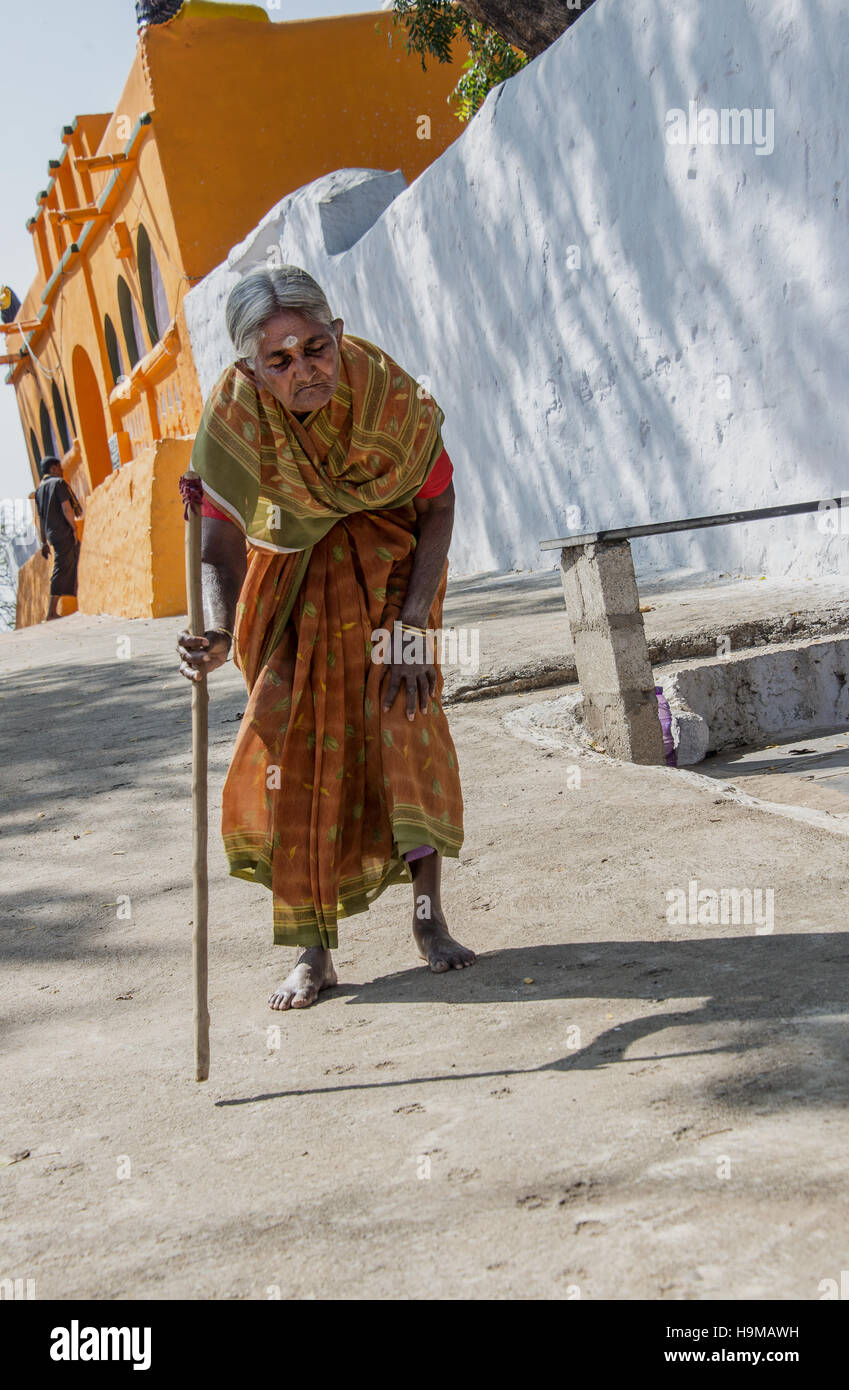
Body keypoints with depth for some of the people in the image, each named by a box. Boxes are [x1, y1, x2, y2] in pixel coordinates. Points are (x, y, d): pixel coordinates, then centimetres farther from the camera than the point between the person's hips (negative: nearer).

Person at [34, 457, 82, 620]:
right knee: (62, 569, -10)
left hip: (52, 534, 8)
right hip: (65, 533, -8)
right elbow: (66, 508, -15)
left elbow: (41, 518, 20)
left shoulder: (39, 489, 19)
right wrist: (74, 528, -10)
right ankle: (52, 611, -15)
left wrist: (44, 542, 20)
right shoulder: (59, 483, -4)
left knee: (69, 570, 15)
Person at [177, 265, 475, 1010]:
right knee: (290, 737, -6)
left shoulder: (389, 394, -28)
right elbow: (221, 549, -22)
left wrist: (414, 620, -21)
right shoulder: (232, 419, -27)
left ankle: (429, 915, 1)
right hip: (291, 570, 1)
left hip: (386, 555, -1)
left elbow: (438, 507, -14)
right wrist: (218, 631, -43)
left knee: (403, 710, -17)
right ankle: (316, 953, 5)